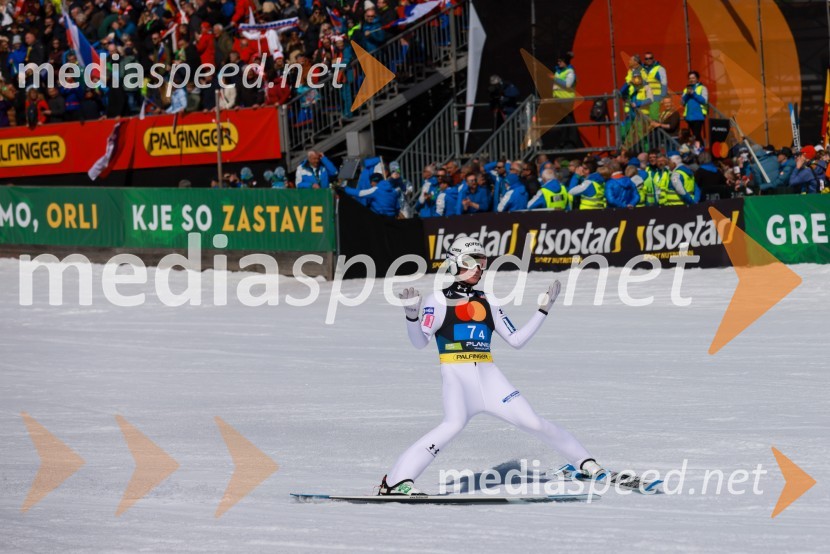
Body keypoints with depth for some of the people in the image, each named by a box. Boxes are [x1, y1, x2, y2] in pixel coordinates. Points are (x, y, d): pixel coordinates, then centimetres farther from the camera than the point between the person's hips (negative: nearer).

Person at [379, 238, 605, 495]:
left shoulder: (487, 303, 18)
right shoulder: (439, 301, 6)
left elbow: (517, 340, 17)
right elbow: (420, 341, -3)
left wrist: (543, 310, 12)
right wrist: (412, 314, -21)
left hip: (488, 375, 5)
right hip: (457, 375, -5)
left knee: (532, 422, -1)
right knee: (455, 423, -32)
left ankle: (585, 462, 18)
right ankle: (395, 481, -34)